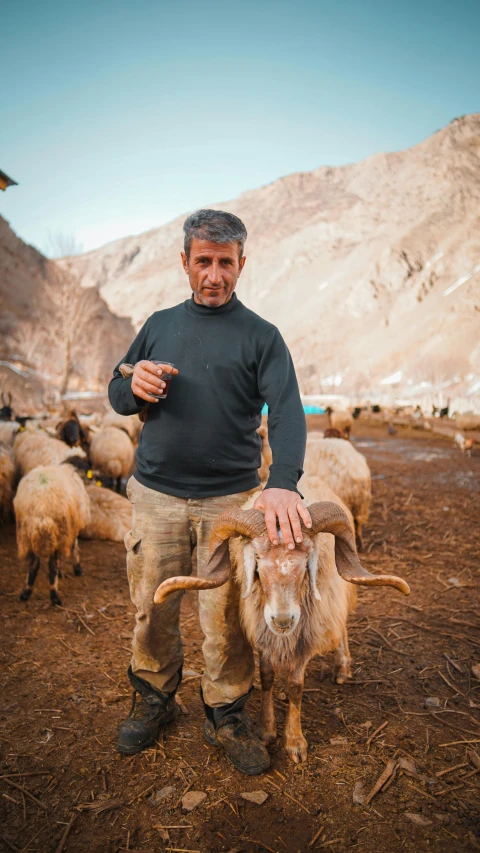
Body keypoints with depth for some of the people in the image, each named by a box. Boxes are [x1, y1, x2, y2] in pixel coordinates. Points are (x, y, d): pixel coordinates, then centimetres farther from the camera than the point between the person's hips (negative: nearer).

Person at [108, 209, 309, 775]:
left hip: (230, 499, -2)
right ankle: (153, 699, 35)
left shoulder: (261, 336, 0)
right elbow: (115, 396, 14)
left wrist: (283, 482, -32)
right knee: (152, 610, 12)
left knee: (225, 620, 6)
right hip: (156, 495, 3)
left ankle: (227, 715, 28)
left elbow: (287, 411, -14)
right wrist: (134, 386, -12)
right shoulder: (160, 325, 10)